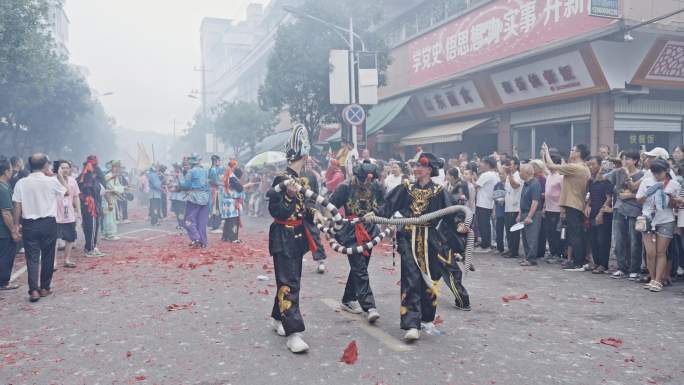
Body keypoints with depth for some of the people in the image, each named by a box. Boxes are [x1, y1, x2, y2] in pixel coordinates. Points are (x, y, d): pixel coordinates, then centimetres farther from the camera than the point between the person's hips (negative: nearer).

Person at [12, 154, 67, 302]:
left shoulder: (21, 183, -3)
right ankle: (44, 288, 19)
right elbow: (67, 191, 10)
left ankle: (33, 290, -7)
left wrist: (16, 225, 6)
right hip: (48, 223, -1)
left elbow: (17, 206, -2)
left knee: (32, 258, 3)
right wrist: (59, 175, 16)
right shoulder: (52, 181, -8)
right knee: (47, 257, 12)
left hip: (29, 224, 1)